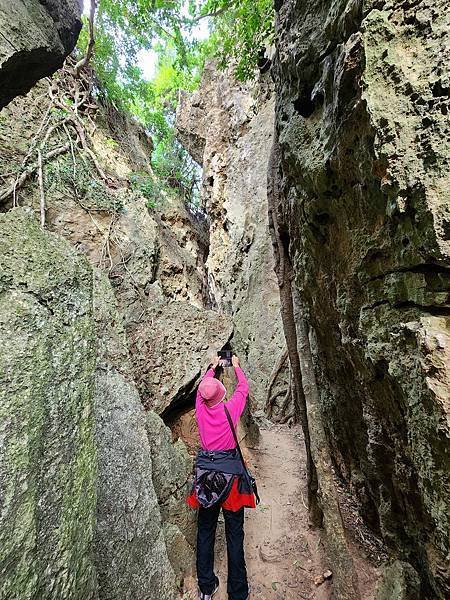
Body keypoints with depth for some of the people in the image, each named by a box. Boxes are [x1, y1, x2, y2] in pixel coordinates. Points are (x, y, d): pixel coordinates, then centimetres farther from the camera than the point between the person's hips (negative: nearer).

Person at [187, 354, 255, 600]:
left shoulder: (200, 408, -7)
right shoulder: (231, 408, -14)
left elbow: (202, 386, 14)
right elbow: (243, 388, 4)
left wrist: (212, 367, 30)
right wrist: (236, 366, 20)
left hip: (205, 470, 3)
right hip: (230, 472, -3)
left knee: (205, 530, 18)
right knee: (234, 533, 11)